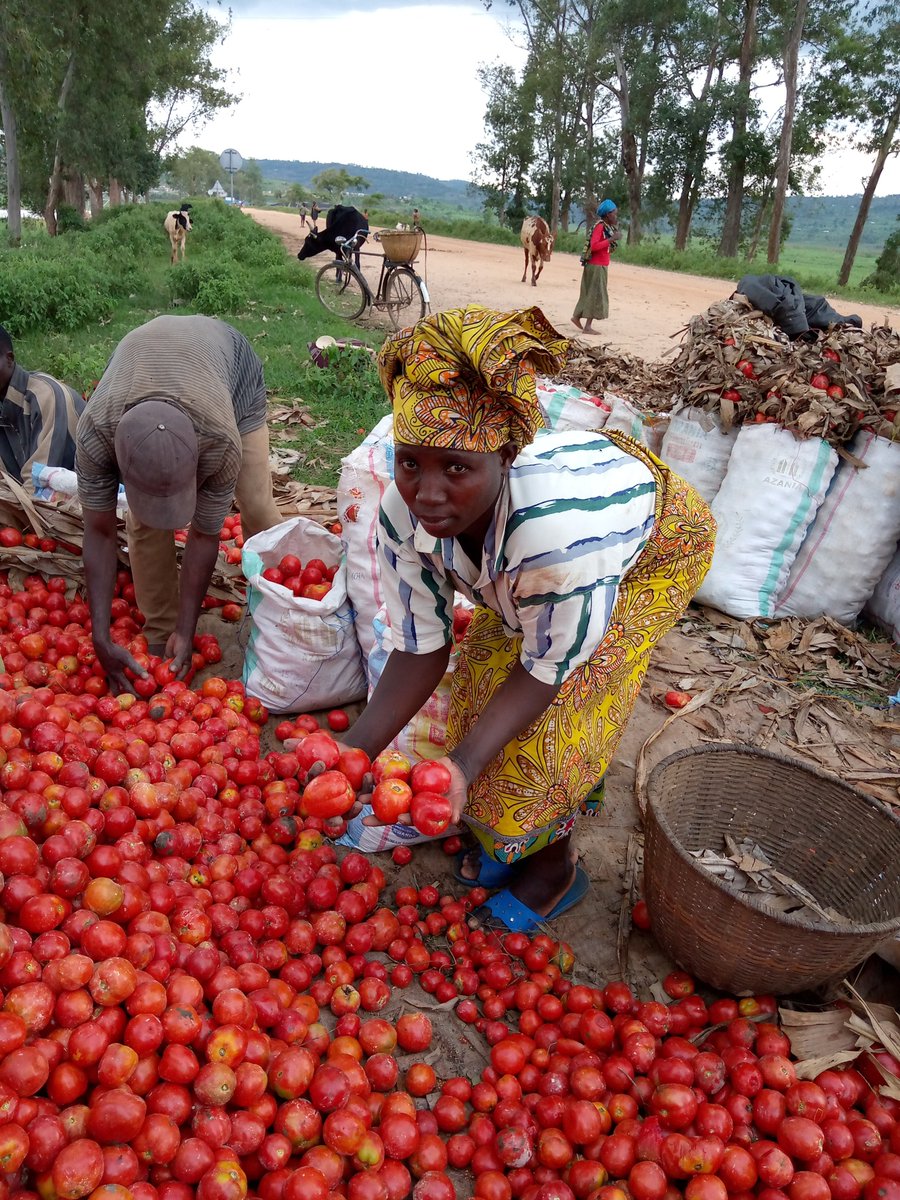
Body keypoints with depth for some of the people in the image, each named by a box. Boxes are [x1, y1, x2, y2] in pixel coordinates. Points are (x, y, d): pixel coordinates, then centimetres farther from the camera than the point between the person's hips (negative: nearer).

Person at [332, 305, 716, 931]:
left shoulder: (558, 529, -47)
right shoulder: (404, 515, -29)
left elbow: (547, 669, -31)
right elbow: (420, 650, -19)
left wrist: (462, 766, -41)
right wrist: (356, 747, -32)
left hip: (657, 543, -5)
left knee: (558, 716, -11)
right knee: (482, 681, 1)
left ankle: (555, 867, 19)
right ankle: (515, 831, 29)